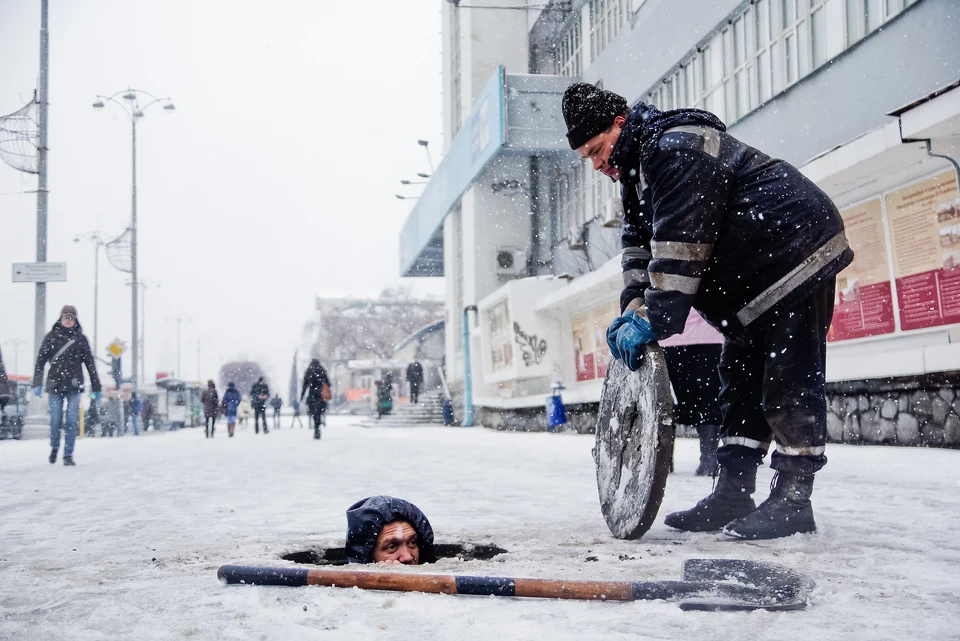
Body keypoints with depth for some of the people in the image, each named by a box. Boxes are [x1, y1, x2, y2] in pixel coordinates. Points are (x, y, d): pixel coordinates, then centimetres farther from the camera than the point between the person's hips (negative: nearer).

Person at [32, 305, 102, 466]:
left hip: (74, 386, 0)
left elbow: (90, 364, 8)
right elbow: (40, 361, 2)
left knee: (72, 421, -5)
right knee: (56, 420, 2)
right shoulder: (51, 337, 5)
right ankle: (54, 447, 28)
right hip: (55, 385, 0)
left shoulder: (81, 339, 6)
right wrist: (37, 383, -7)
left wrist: (96, 387, 7)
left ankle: (68, 455, 1)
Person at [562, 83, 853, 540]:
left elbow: (681, 243, -30)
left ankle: (793, 501, -6)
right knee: (740, 377, 7)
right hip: (756, 272, 11)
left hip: (796, 254, -11)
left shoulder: (678, 147, -23)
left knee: (790, 378, -10)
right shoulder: (638, 166, 11)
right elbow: (639, 244, 9)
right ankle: (734, 494, 10)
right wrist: (634, 309, -6)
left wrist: (654, 319, -29)